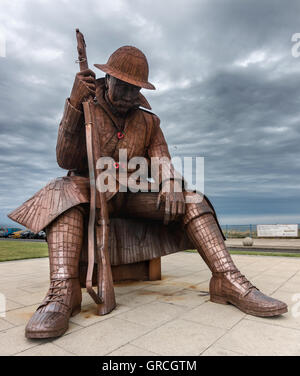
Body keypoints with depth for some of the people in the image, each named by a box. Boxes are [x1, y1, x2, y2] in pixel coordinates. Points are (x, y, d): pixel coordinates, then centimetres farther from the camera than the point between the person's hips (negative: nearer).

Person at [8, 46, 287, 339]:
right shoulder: (84, 108, -2)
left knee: (190, 198, -18)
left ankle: (228, 280, -27)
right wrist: (74, 105, -21)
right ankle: (62, 291, -45)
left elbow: (162, 160, -3)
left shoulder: (148, 120, 6)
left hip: (132, 196, 3)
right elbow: (66, 161, -12)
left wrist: (171, 185, -27)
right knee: (63, 192, -35)